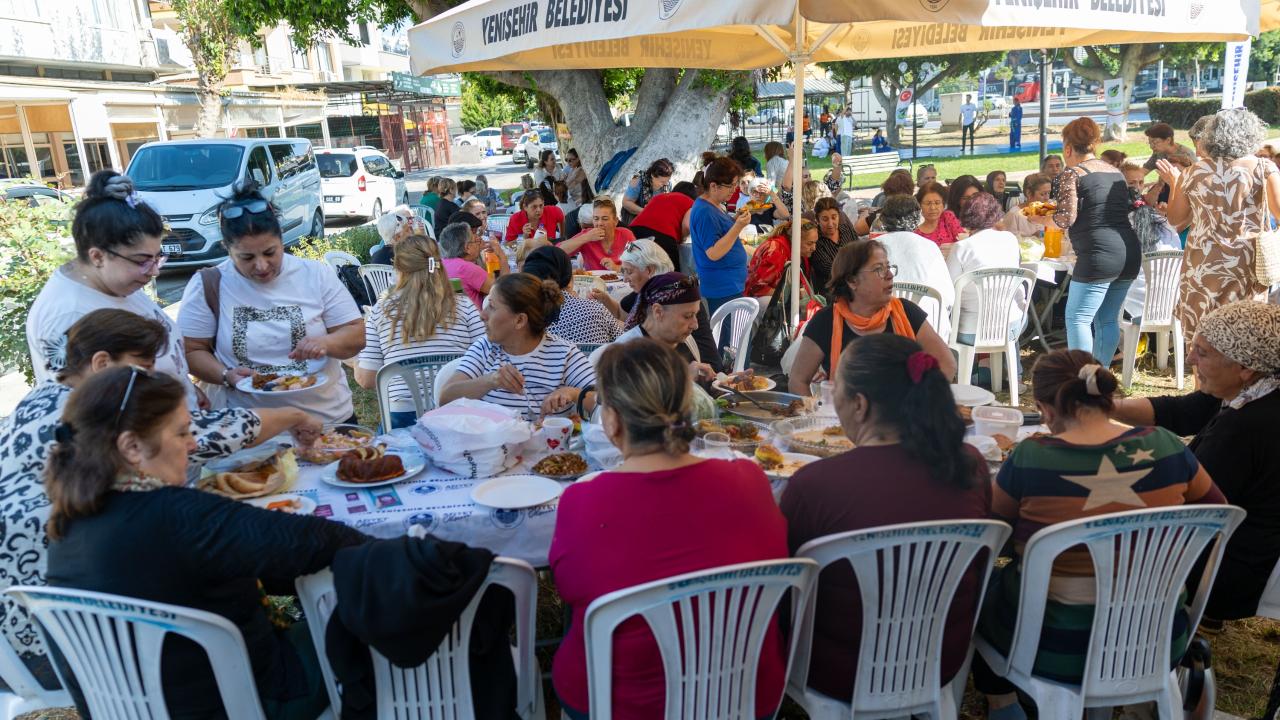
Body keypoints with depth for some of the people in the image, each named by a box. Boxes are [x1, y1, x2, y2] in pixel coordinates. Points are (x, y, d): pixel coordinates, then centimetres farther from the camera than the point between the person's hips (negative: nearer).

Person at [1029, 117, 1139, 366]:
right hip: (1129, 253, 8)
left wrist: (1039, 219, 5)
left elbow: (1066, 218, -12)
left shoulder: (1073, 173, -5)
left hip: (1099, 255, -8)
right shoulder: (1115, 172, 18)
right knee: (1108, 319, 14)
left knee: (1078, 318, -3)